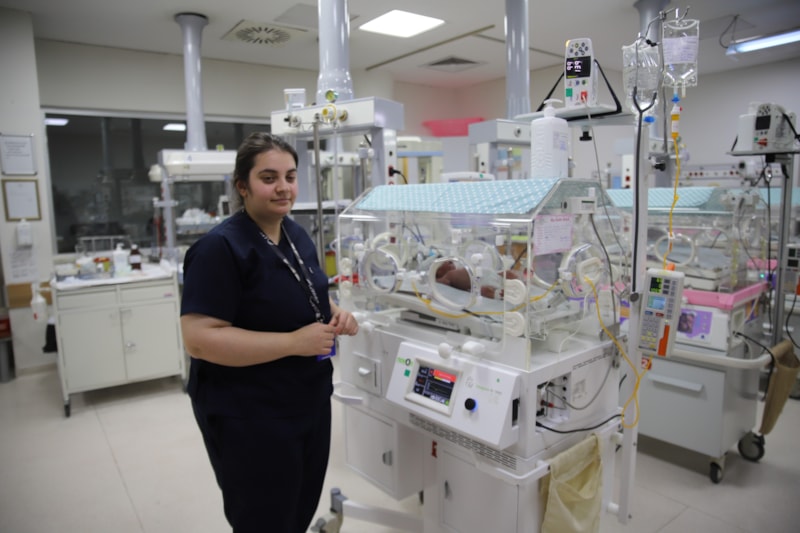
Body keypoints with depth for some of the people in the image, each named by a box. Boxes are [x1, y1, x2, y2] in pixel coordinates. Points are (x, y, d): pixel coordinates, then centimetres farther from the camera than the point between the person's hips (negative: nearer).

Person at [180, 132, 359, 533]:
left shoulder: (296, 234, 4)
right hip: (249, 417, -7)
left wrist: (334, 315, -4)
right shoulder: (220, 248, -20)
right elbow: (199, 339, -25)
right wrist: (294, 342, -28)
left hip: (310, 403, 8)